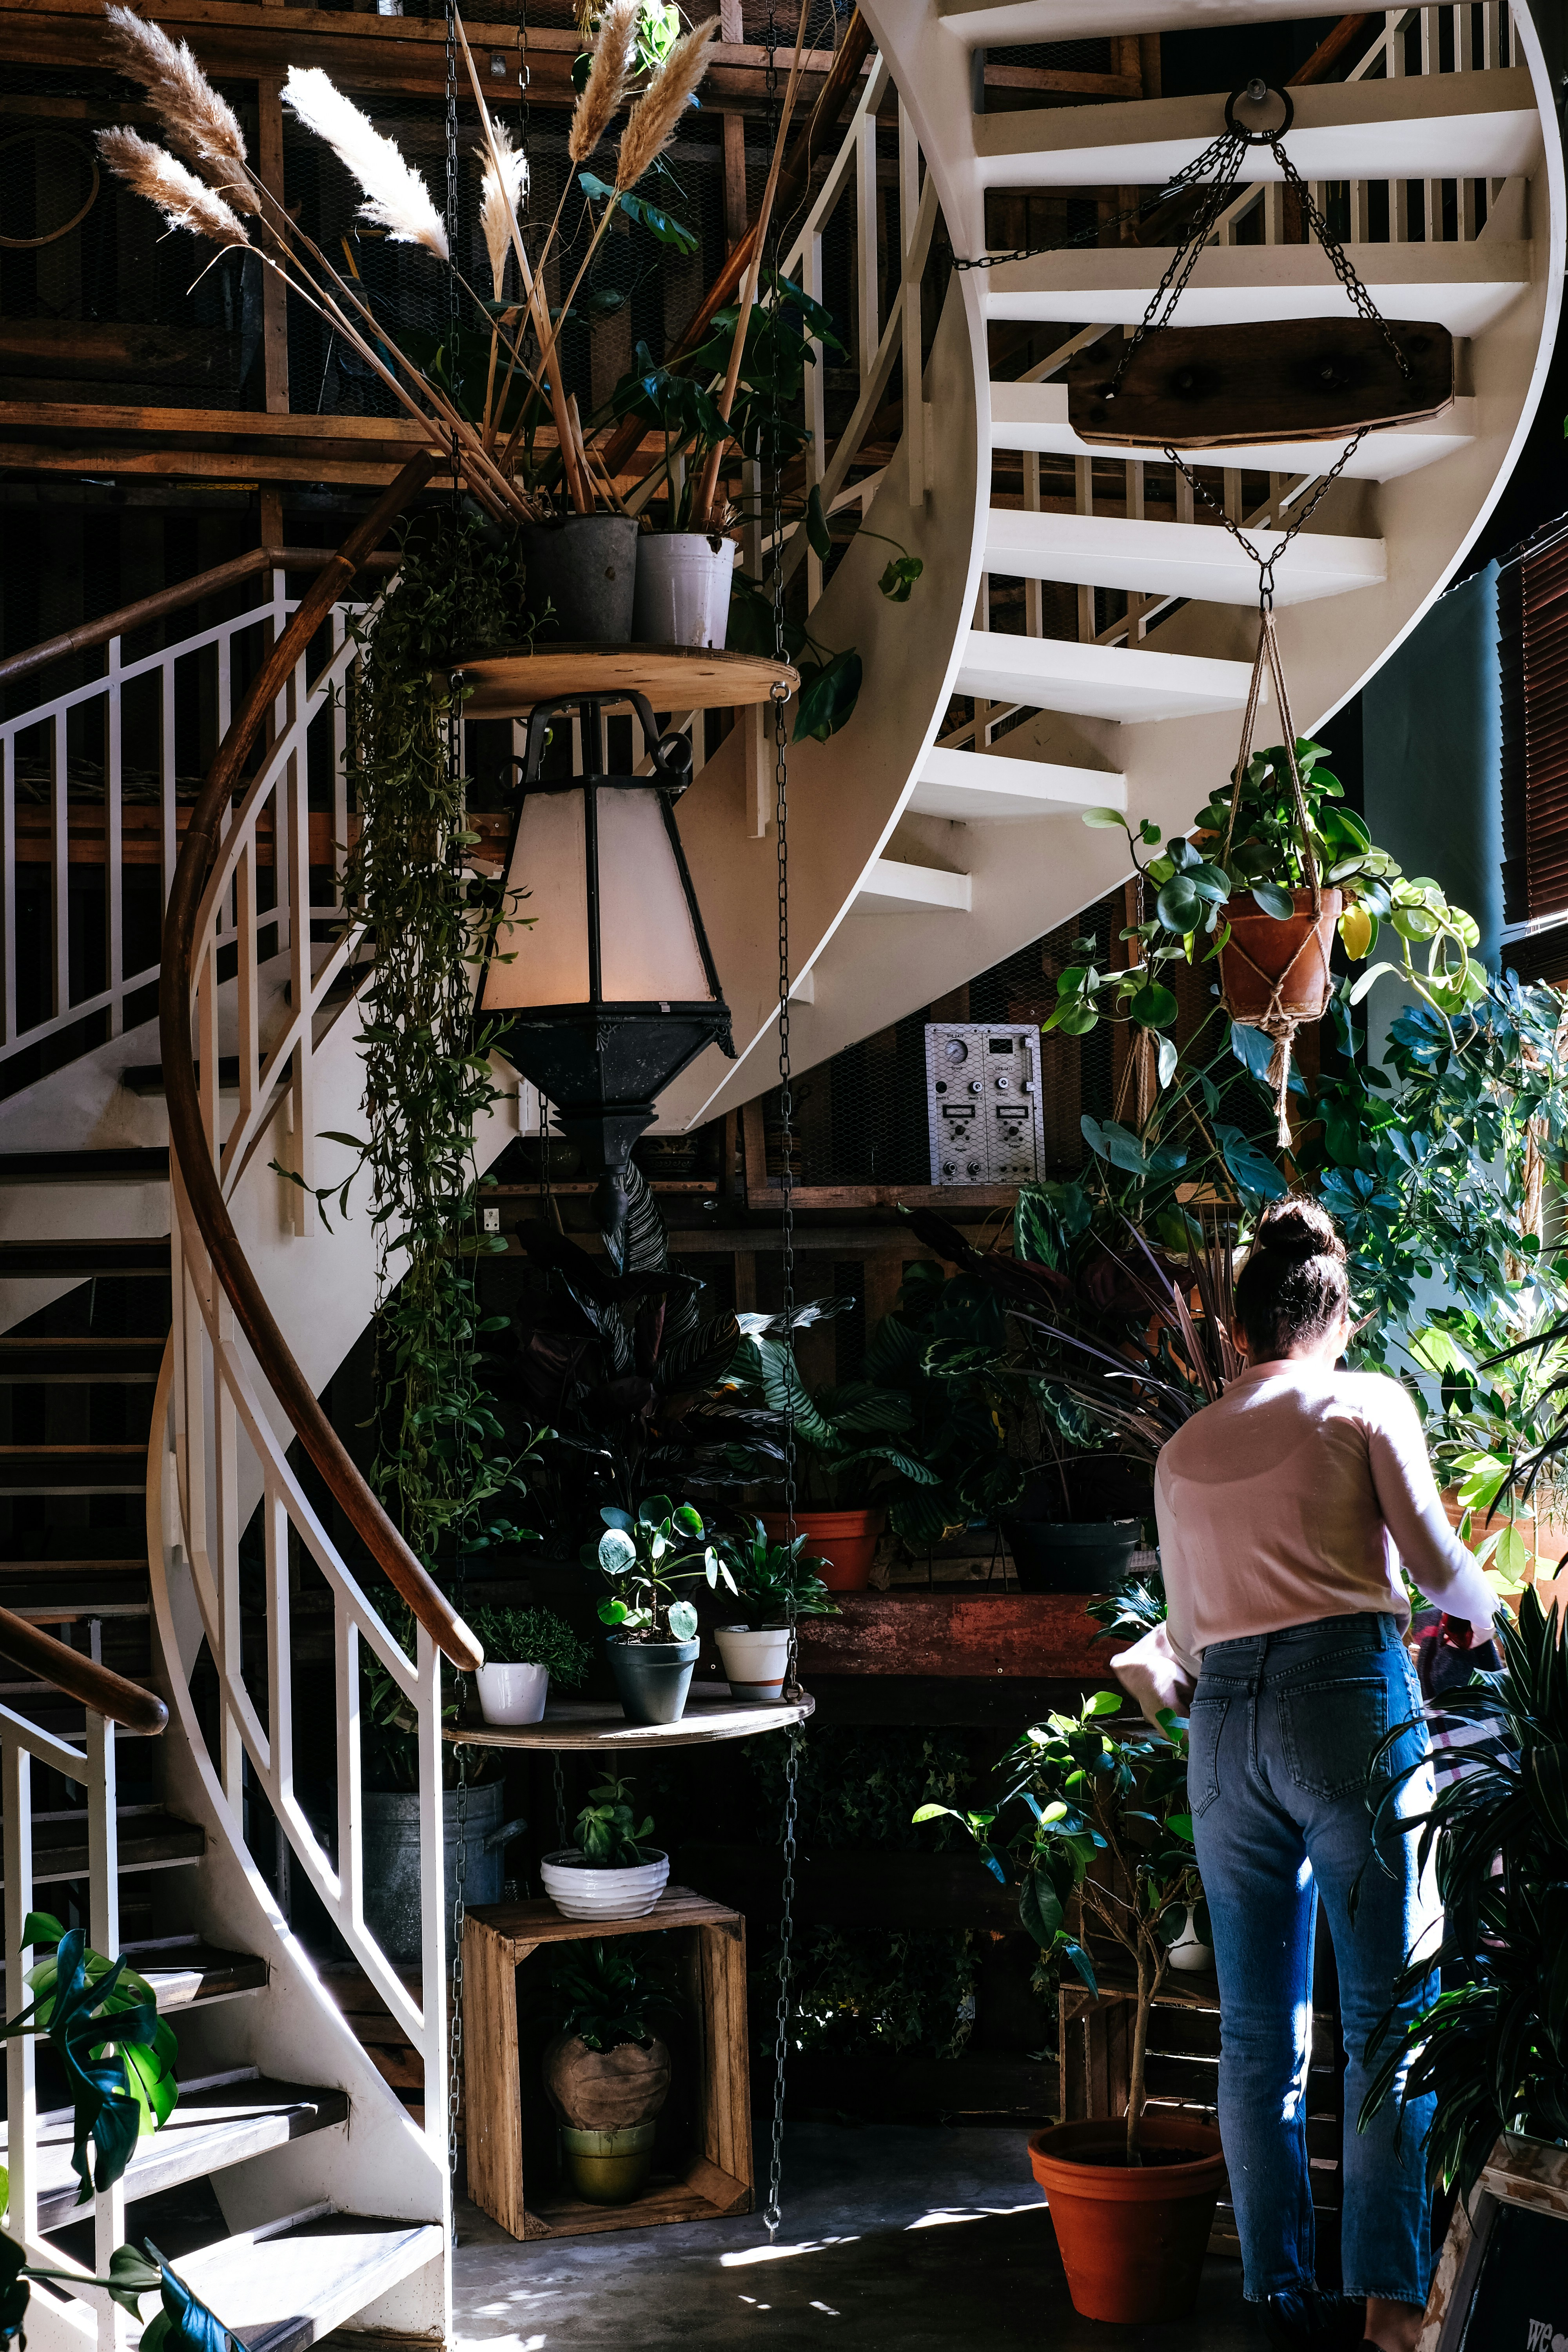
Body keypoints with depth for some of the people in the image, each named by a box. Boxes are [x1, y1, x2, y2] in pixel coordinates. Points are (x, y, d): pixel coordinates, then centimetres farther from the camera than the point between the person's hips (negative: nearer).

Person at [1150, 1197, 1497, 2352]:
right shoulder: (1369, 1402, 5)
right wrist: (1500, 1614, 17)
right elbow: (1435, 1560, -3)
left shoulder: (1186, 1448, 18)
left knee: (1260, 2029, 9)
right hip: (1351, 1696, -4)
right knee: (1389, 2011, -1)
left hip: (1223, 1719, 4)